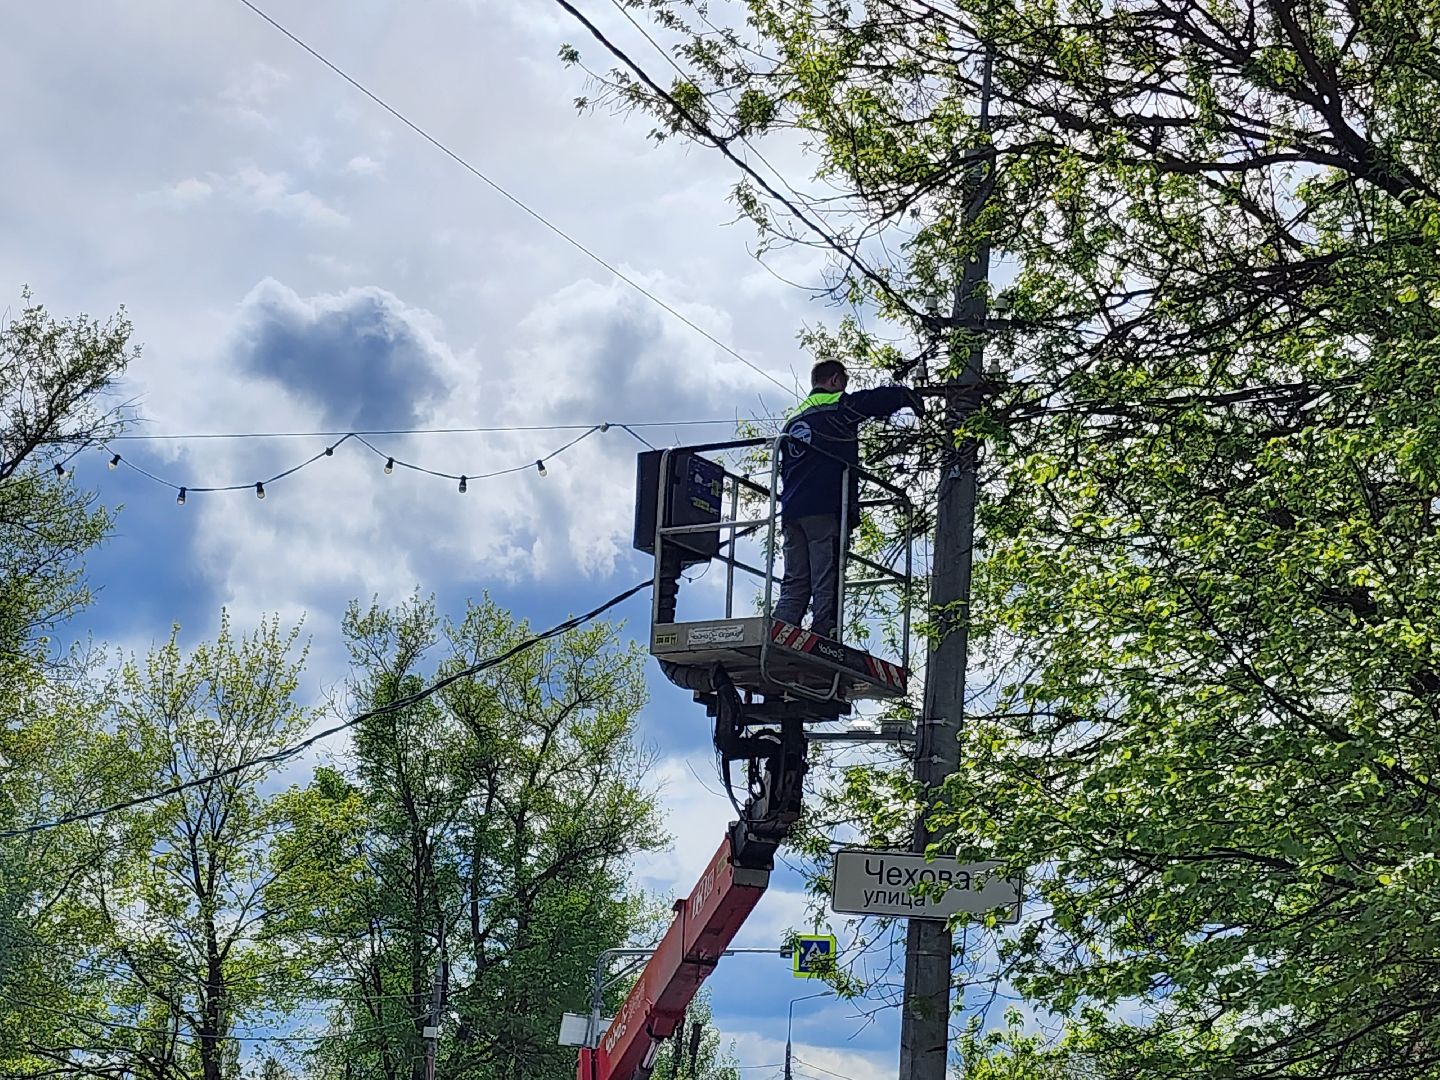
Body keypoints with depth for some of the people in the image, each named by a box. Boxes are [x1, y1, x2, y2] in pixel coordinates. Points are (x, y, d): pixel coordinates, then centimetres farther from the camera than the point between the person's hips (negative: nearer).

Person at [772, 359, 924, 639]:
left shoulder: (793, 419, 25)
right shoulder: (839, 407, 3)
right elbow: (886, 398, 1)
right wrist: (914, 400, 21)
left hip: (792, 511, 7)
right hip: (827, 509, -7)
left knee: (794, 584, 3)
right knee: (826, 584, -10)